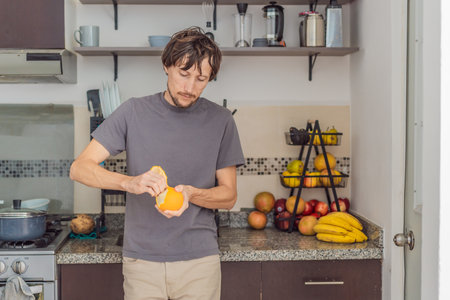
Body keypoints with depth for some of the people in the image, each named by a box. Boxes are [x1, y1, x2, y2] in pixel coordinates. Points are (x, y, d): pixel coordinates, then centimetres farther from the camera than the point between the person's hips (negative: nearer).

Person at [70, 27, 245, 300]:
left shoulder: (220, 120, 0)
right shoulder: (134, 112, 0)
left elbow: (229, 196, 4)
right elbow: (80, 168, -5)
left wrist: (191, 194, -17)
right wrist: (129, 182, -23)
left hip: (199, 259, 0)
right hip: (142, 259, 0)